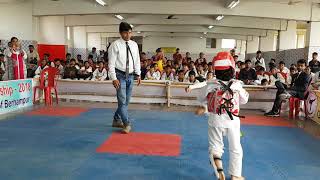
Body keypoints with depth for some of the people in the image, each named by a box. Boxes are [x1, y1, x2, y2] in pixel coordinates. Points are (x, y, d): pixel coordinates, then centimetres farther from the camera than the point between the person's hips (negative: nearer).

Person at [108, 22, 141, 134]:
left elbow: (137, 60, 14)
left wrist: (138, 74, 8)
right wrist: (114, 78, -16)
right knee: (122, 101, -8)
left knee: (126, 101, 12)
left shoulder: (134, 45, 7)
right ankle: (127, 124, 0)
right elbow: (111, 63, -10)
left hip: (130, 76, 6)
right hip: (120, 75, -5)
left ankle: (117, 120, 28)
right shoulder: (115, 45, -8)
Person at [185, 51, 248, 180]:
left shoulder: (210, 85, -13)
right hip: (233, 120, 1)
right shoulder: (237, 85, -11)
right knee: (235, 149, 18)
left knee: (215, 147, 15)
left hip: (215, 120, 0)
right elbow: (244, 100, 4)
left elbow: (202, 99, 3)